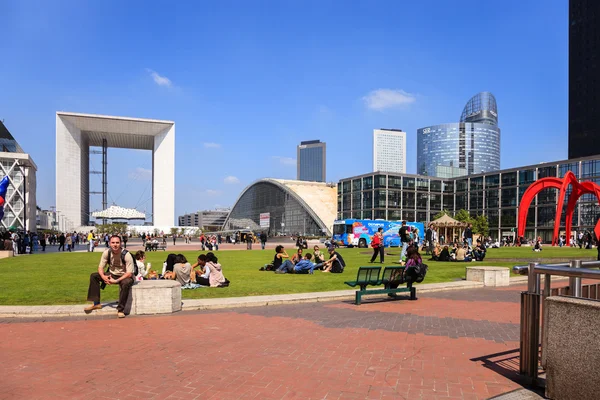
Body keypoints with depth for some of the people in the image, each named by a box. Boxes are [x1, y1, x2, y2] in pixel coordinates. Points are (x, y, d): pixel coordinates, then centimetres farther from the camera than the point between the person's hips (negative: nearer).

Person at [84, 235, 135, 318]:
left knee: (126, 283, -39)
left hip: (124, 276, -5)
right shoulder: (107, 253, -10)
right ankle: (96, 303, -6)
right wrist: (103, 276, -26)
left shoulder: (126, 255, -23)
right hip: (112, 274, 5)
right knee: (94, 276, -12)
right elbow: (100, 267, -4)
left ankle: (120, 309, -26)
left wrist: (116, 281, -33)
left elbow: (129, 273, -24)